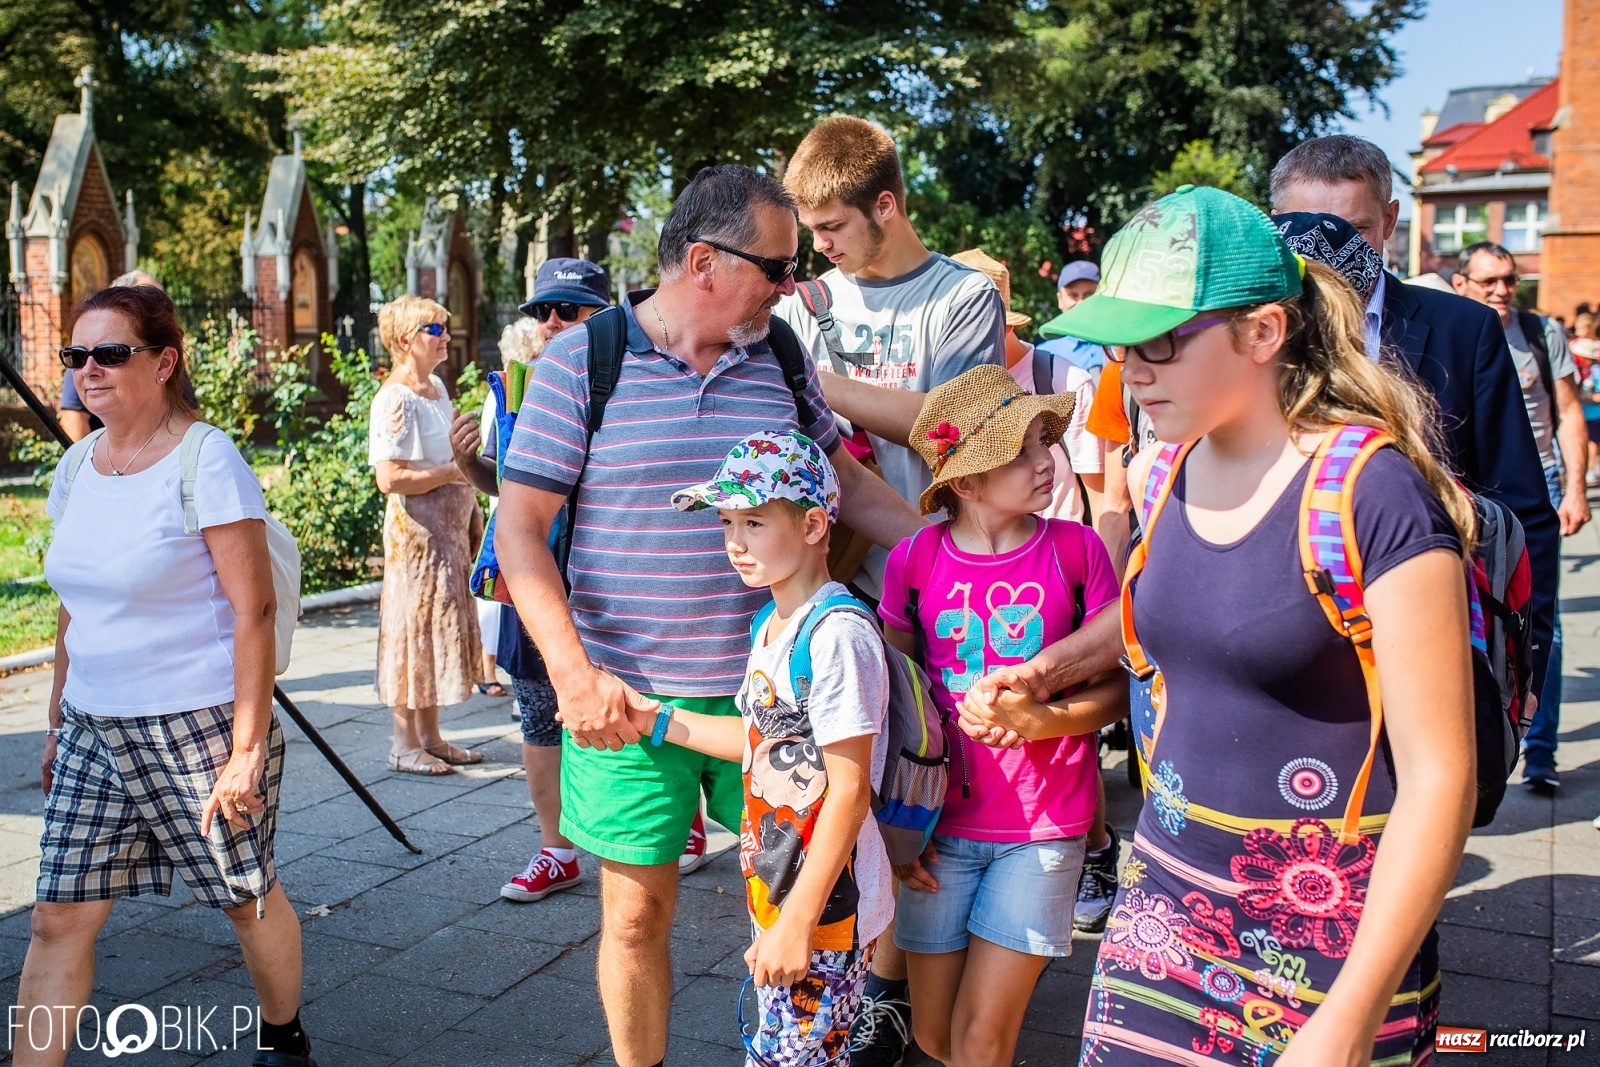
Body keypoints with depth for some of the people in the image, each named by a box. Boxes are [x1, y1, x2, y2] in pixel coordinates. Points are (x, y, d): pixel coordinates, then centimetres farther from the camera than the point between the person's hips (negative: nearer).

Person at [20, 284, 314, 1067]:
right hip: (94, 730, 6)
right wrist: (57, 724, 16)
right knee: (59, 918, 5)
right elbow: (74, 608, 16)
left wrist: (247, 748, -18)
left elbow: (253, 610, -15)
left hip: (198, 728, -6)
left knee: (247, 898, 10)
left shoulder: (207, 462, -13)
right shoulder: (77, 465, 7)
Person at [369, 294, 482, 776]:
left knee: (439, 626, 12)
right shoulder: (396, 399, -15)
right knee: (413, 628, -2)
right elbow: (390, 478, -24)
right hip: (417, 530, -9)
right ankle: (405, 745, 8)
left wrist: (472, 507, 14)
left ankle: (431, 737, 21)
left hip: (451, 528, 9)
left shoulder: (437, 387, 12)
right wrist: (454, 471, -17)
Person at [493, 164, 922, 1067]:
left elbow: (847, 483, 14)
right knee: (638, 910, 9)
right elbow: (521, 529, -7)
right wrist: (574, 674, -17)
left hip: (768, 683, 3)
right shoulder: (580, 363, -7)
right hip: (627, 698, -3)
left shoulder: (782, 356, 4)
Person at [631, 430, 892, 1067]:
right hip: (772, 892, 9)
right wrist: (653, 722, 14)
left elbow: (849, 789, -22)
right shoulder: (770, 625, 8)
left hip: (826, 907, -9)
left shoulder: (837, 633, -22)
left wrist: (799, 920, -22)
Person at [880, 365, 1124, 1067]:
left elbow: (1116, 688, -1)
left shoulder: (1076, 550, -7)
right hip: (941, 825, 2)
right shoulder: (914, 560, -5)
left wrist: (1037, 717, -20)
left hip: (1044, 826, -1)